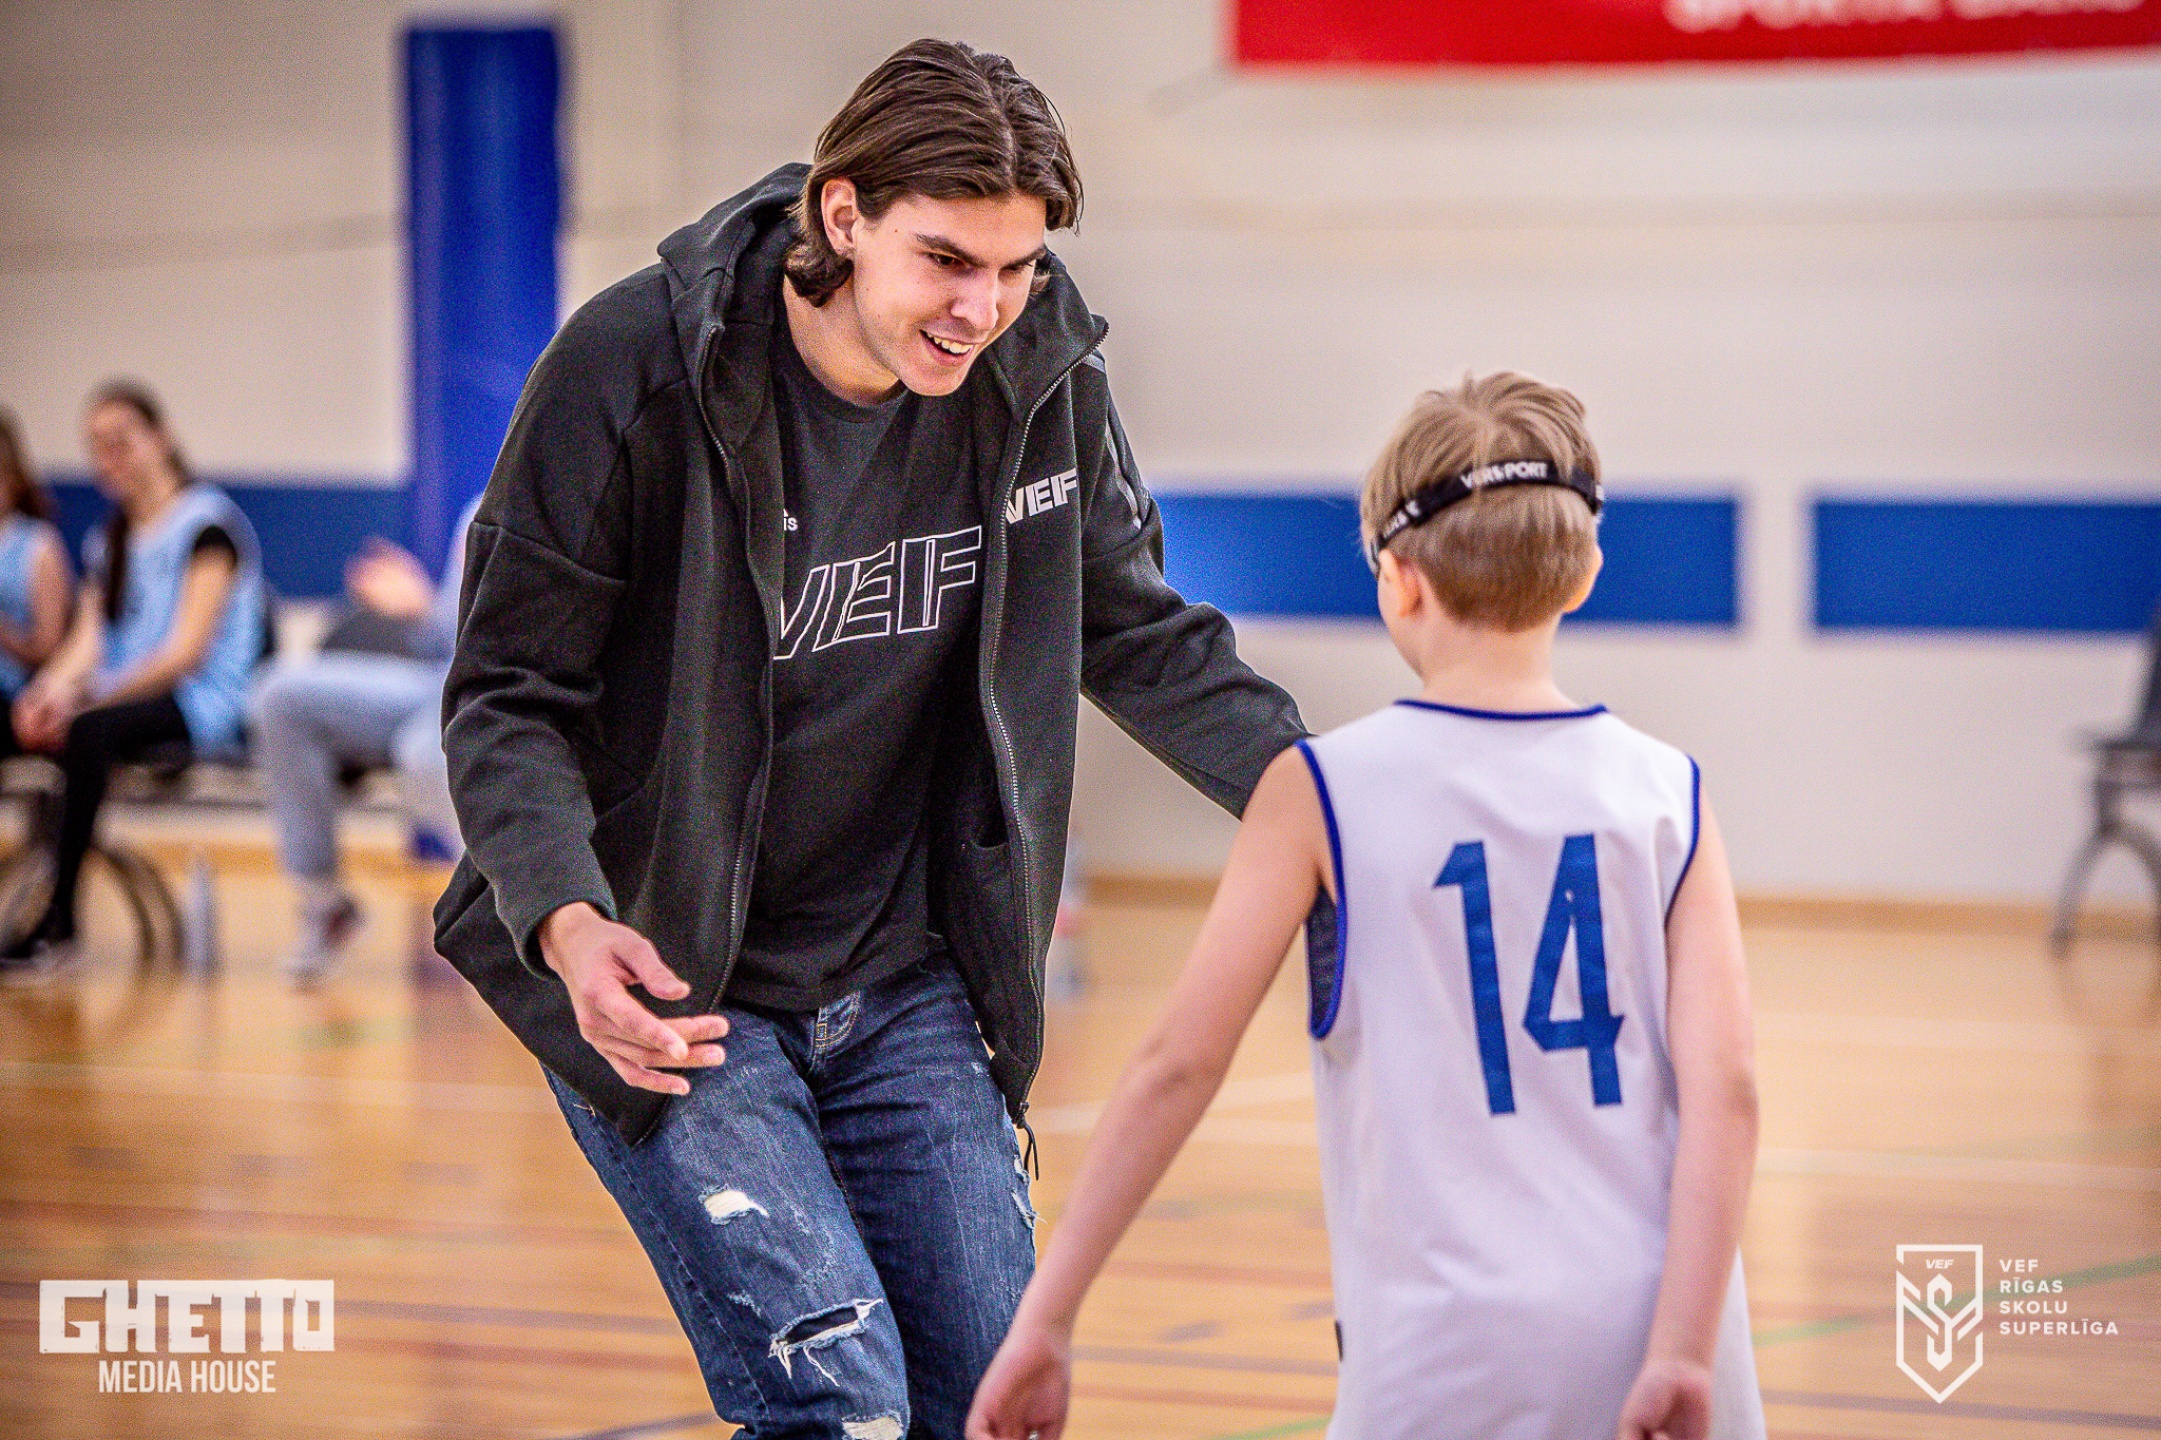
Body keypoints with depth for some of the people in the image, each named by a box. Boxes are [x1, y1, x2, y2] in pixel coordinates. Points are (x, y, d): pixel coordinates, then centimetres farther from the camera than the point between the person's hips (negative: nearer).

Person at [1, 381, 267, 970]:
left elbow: (188, 650, -12)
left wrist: (88, 698, -21)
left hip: (200, 704, -7)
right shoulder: (109, 540, 20)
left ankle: (59, 918, -38)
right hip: (120, 697, 7)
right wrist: (54, 689, -15)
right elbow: (86, 640, 10)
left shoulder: (207, 520, -3)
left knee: (87, 731, -37)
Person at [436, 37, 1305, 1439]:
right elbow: (509, 695, -13)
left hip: (907, 991, 5)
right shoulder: (633, 370, -19)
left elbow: (1137, 633, 10)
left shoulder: (1044, 372, -6)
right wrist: (568, 919, -31)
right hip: (660, 990, -5)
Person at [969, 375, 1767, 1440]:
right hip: (1653, 1333, 3)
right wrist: (1681, 1354, -9)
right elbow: (1724, 1089, -6)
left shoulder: (1320, 792, -3)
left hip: (1448, 1353, -3)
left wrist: (1044, 1319, -2)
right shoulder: (1667, 794, 3)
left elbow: (1176, 1066, -5)